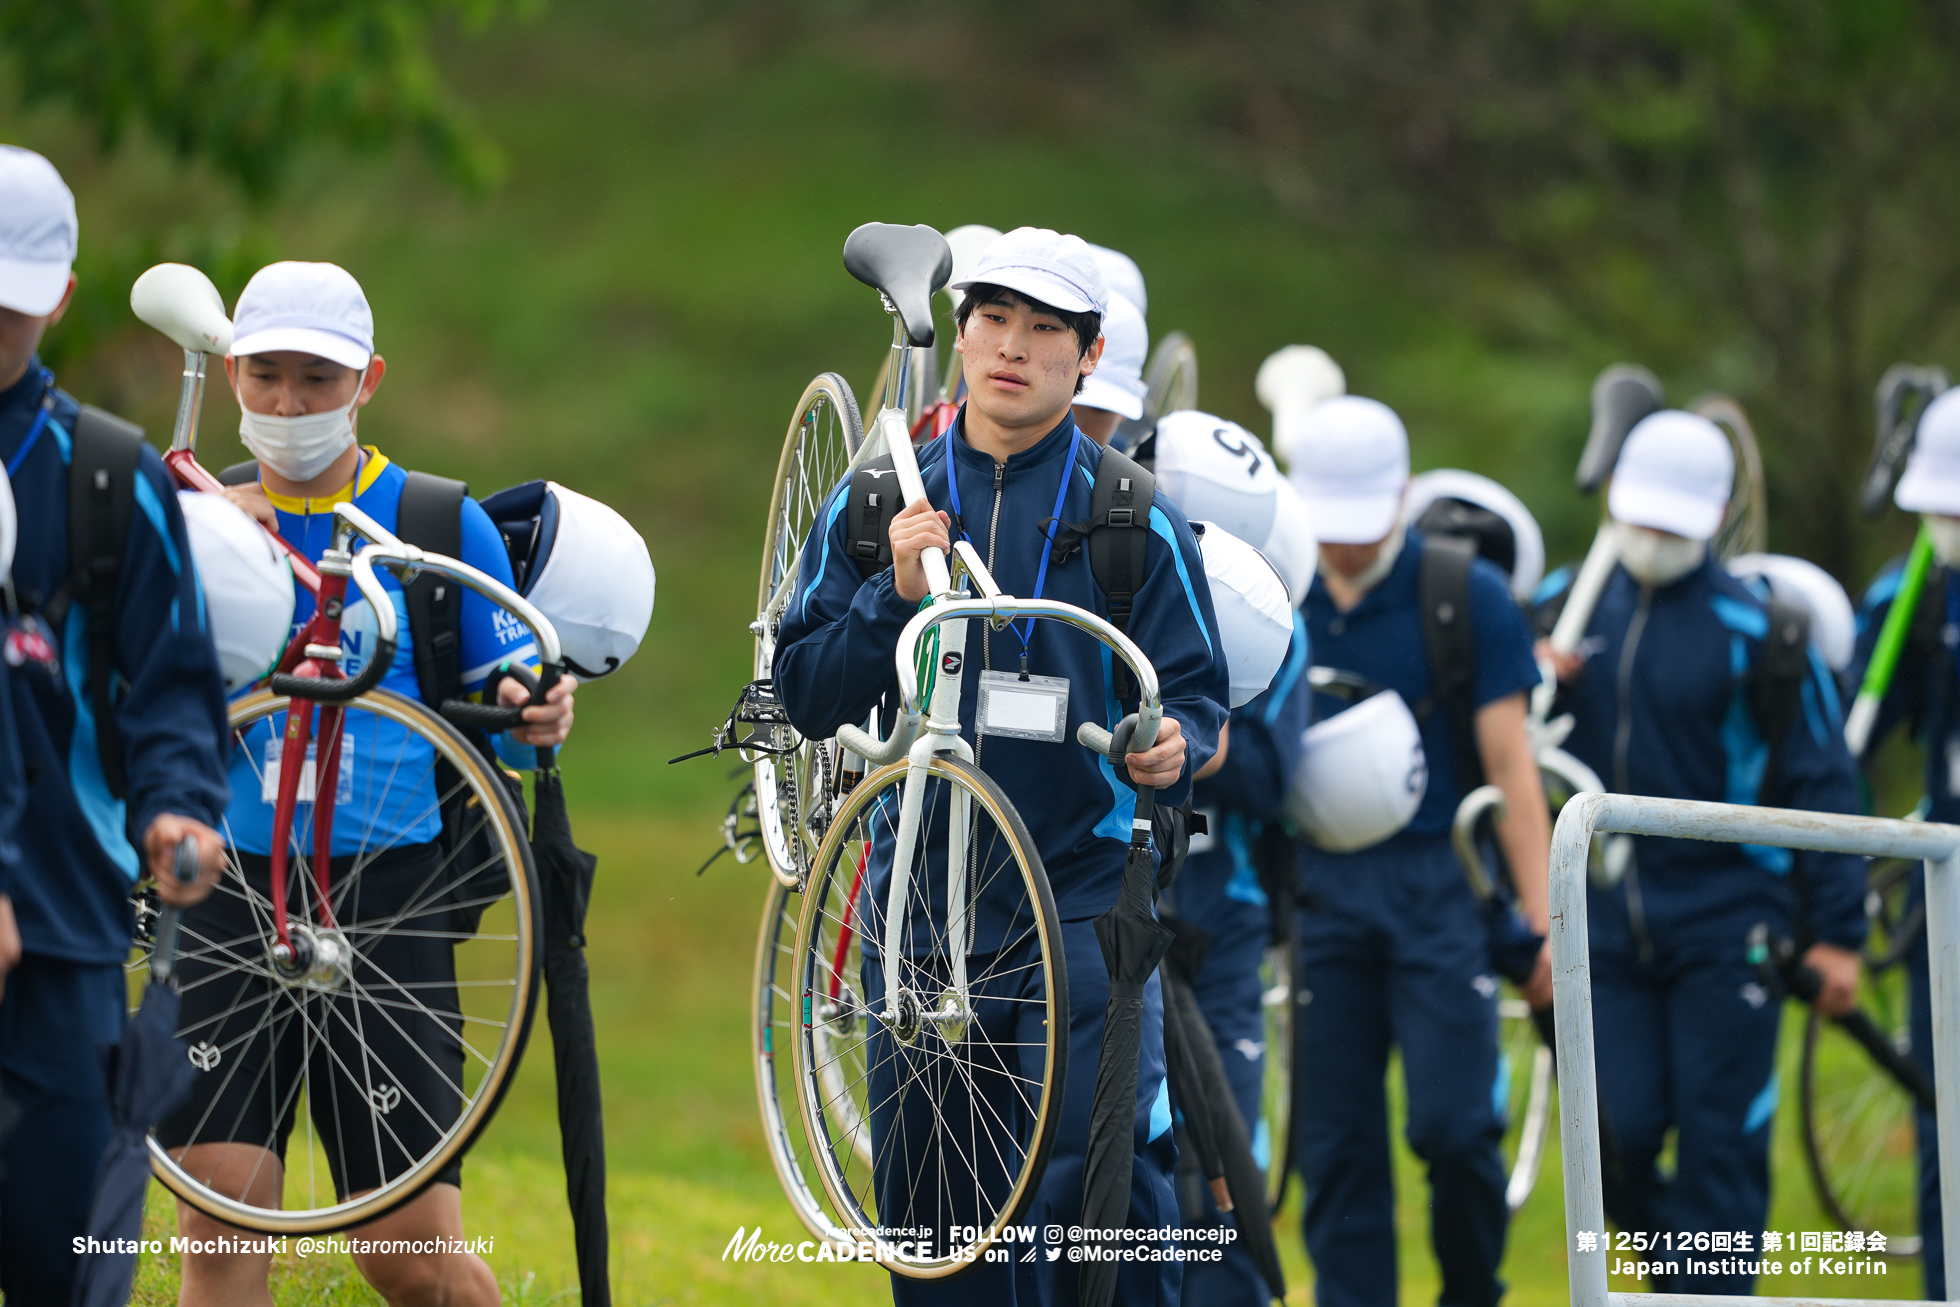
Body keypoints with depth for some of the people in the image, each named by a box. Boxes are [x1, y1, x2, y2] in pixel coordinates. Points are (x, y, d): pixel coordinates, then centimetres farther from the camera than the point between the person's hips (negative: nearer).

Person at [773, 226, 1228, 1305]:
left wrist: (1173, 746, -19)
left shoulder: (1133, 518, 5)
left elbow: (1195, 689, 4)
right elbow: (807, 698, 6)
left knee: (1100, 1173, -16)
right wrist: (896, 597, -10)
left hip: (1084, 893, -2)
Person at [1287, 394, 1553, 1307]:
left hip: (1439, 886, -3)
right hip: (1322, 887, 3)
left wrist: (1541, 920, -6)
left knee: (1451, 1122, -10)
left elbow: (1510, 765, -3)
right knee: (1335, 1138, 1)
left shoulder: (1468, 597, -2)